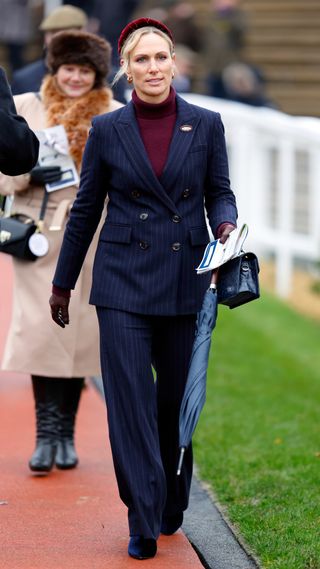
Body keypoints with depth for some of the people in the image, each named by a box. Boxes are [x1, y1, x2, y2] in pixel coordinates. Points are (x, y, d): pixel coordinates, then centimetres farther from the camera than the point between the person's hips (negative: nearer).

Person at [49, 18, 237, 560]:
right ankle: (143, 524, -4)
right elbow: (85, 210, 8)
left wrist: (225, 226, -15)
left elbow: (219, 192, 9)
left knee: (178, 400, 9)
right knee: (129, 400, -7)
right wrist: (62, 284, 12)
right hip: (124, 280, -1)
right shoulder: (107, 129, 2)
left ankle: (172, 507, 27)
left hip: (186, 282, 1)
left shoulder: (206, 124, 2)